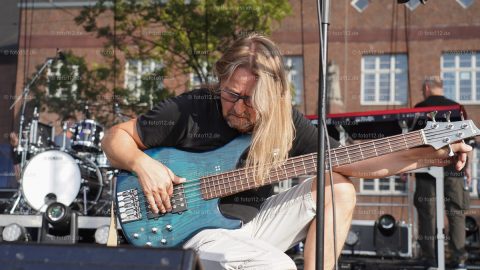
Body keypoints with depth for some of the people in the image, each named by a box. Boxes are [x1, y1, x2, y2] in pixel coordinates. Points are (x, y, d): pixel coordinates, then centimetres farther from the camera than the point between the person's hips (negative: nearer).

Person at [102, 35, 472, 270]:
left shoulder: (285, 123, -1)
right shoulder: (189, 110, -12)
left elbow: (348, 161, -2)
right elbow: (115, 137, -2)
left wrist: (428, 156, -10)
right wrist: (143, 164, -24)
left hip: (253, 224, 6)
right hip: (198, 228, -5)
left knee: (338, 188, -8)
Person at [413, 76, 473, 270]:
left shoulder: (419, 108, 0)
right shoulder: (456, 107, 5)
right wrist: (468, 166, 9)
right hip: (453, 167, 1)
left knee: (427, 213, 4)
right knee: (456, 213, 5)